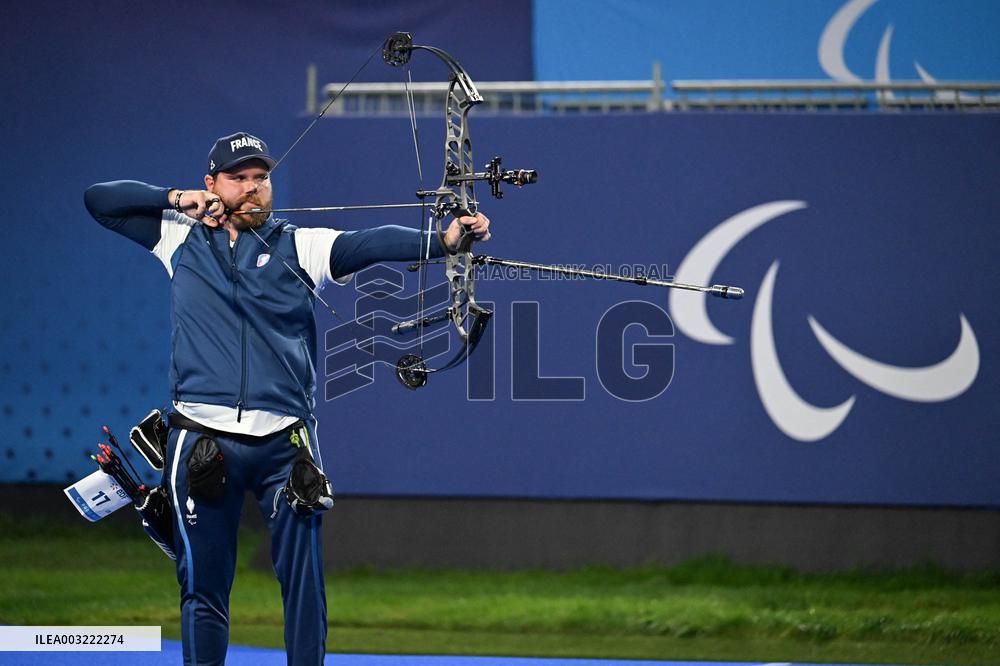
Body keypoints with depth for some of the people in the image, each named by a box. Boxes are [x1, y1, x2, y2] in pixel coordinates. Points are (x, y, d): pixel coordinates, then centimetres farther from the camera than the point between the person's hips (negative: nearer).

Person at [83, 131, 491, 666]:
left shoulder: (299, 247, 8)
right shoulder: (182, 239, 13)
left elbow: (370, 244, -8)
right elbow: (99, 199, 18)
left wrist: (443, 240, -25)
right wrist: (176, 198, 6)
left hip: (285, 441, 0)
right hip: (204, 438, 0)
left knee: (303, 579, -4)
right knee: (203, 586, 4)